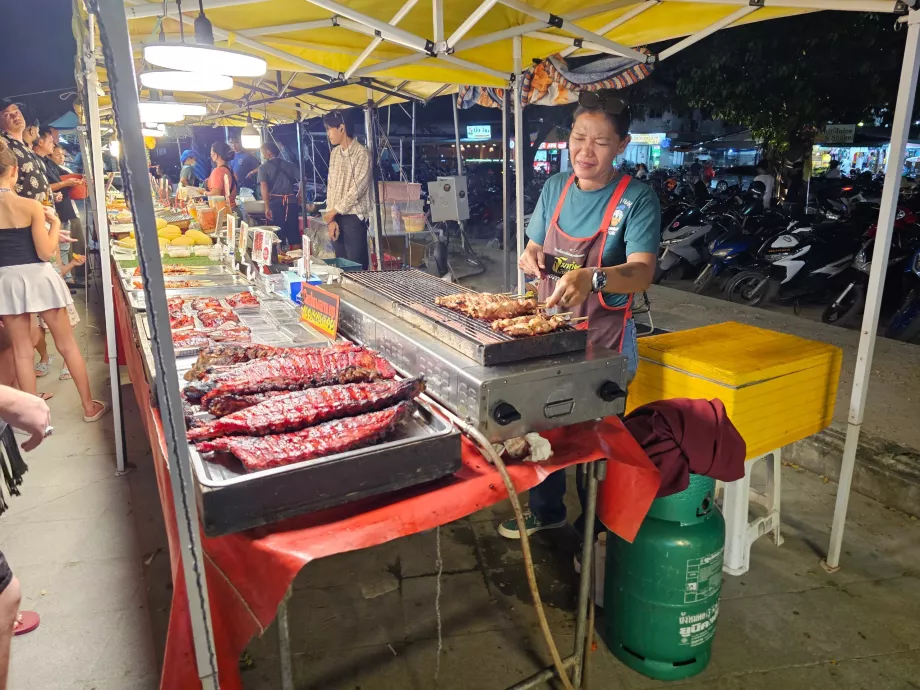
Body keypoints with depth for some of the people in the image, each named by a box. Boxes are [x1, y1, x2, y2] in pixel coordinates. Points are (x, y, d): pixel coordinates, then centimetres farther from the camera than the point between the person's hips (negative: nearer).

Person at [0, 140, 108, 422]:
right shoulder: (30, 206, -13)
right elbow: (45, 253, -12)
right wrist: (54, 223, 1)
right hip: (36, 278, -3)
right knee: (67, 344, 9)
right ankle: (90, 407, 16)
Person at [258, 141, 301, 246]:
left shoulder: (263, 167, 2)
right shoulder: (290, 165, 11)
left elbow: (264, 186, -11)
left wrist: (267, 208, -15)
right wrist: (298, 197, 14)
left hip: (276, 203, -3)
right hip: (291, 202, 3)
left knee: (278, 235, 4)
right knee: (294, 233, 9)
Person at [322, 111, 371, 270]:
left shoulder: (361, 153, -10)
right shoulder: (334, 153, 12)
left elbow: (356, 190, -14)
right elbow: (330, 186, 11)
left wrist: (333, 211, -8)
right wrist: (331, 218, 2)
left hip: (354, 217, -7)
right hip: (336, 217, 7)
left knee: (356, 266, -4)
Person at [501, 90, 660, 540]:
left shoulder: (637, 198, -14)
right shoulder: (556, 189, 3)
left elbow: (642, 273, -26)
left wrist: (592, 278, -46)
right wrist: (531, 258, -13)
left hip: (603, 341, -5)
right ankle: (546, 512, 44)